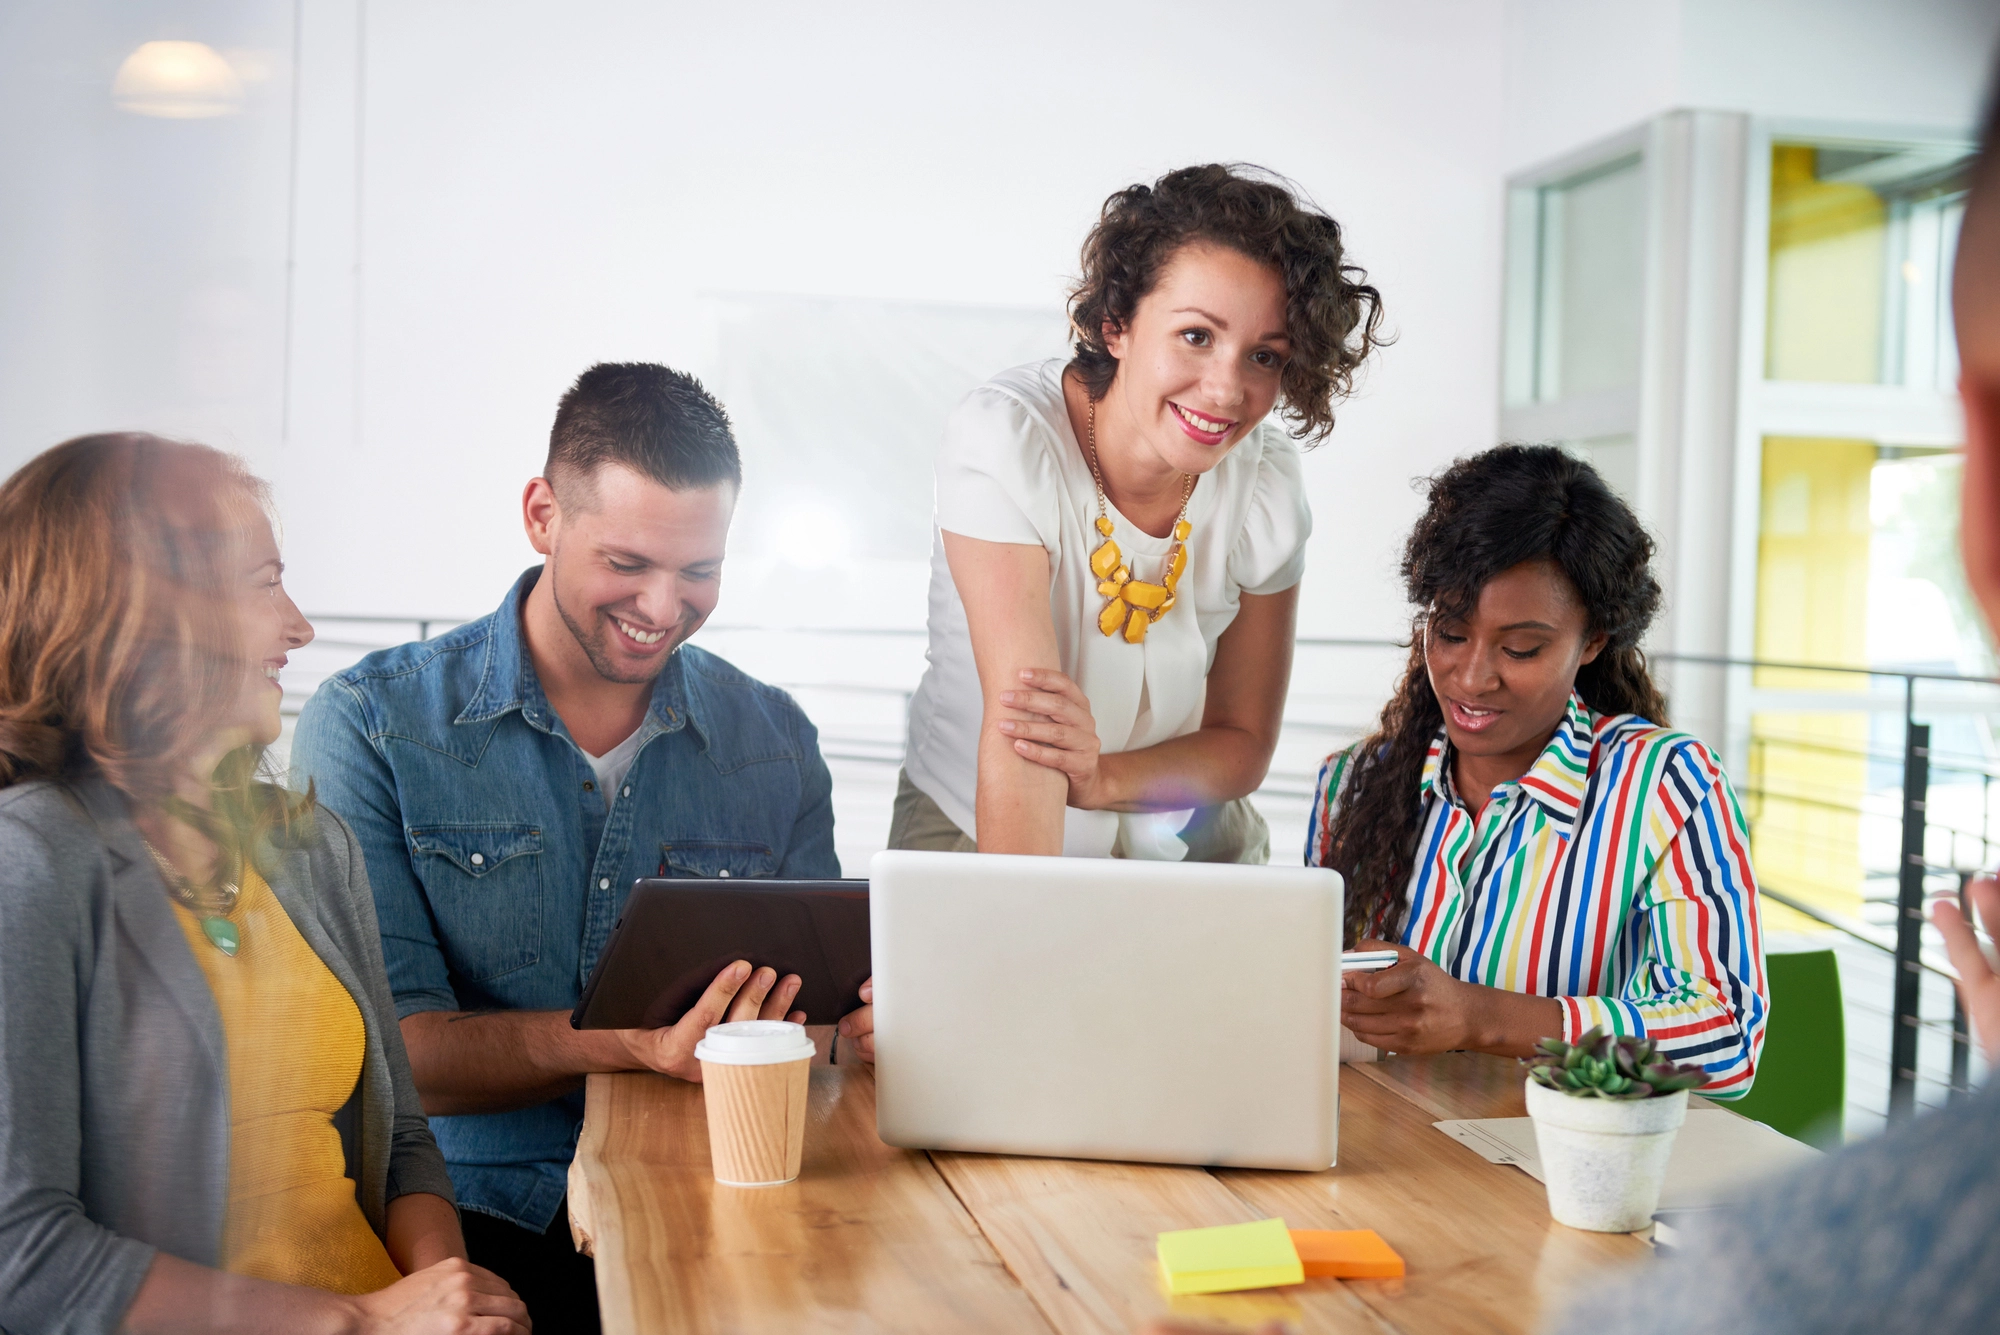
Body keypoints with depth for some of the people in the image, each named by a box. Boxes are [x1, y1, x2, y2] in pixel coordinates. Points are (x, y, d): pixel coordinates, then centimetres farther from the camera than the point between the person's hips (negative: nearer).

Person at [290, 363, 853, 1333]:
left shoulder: (774, 743, 9)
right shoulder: (369, 725, -2)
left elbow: (813, 1007, 10)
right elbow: (386, 1050, -10)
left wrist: (875, 1014, -15)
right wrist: (631, 1043, -26)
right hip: (467, 1218, -3)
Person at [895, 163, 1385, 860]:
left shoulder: (1269, 488, -10)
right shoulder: (1005, 438, -22)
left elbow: (1244, 744, -3)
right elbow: (1018, 731, -30)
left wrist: (1101, 778, -22)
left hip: (1184, 846, 4)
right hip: (972, 834, -4)